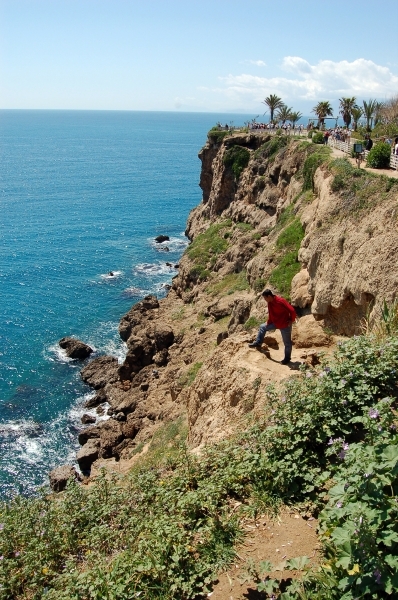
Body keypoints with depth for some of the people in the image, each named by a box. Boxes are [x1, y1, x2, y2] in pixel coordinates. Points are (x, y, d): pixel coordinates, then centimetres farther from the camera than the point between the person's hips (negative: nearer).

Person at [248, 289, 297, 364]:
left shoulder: (280, 301, -30)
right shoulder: (270, 302, -3)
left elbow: (292, 310, -30)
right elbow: (270, 313, 10)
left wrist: (291, 320, -17)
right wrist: (268, 323, 7)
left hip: (285, 325, -8)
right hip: (275, 323, 8)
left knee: (287, 343, 6)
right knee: (263, 327, 16)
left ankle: (287, 358, 21)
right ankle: (257, 343, 28)